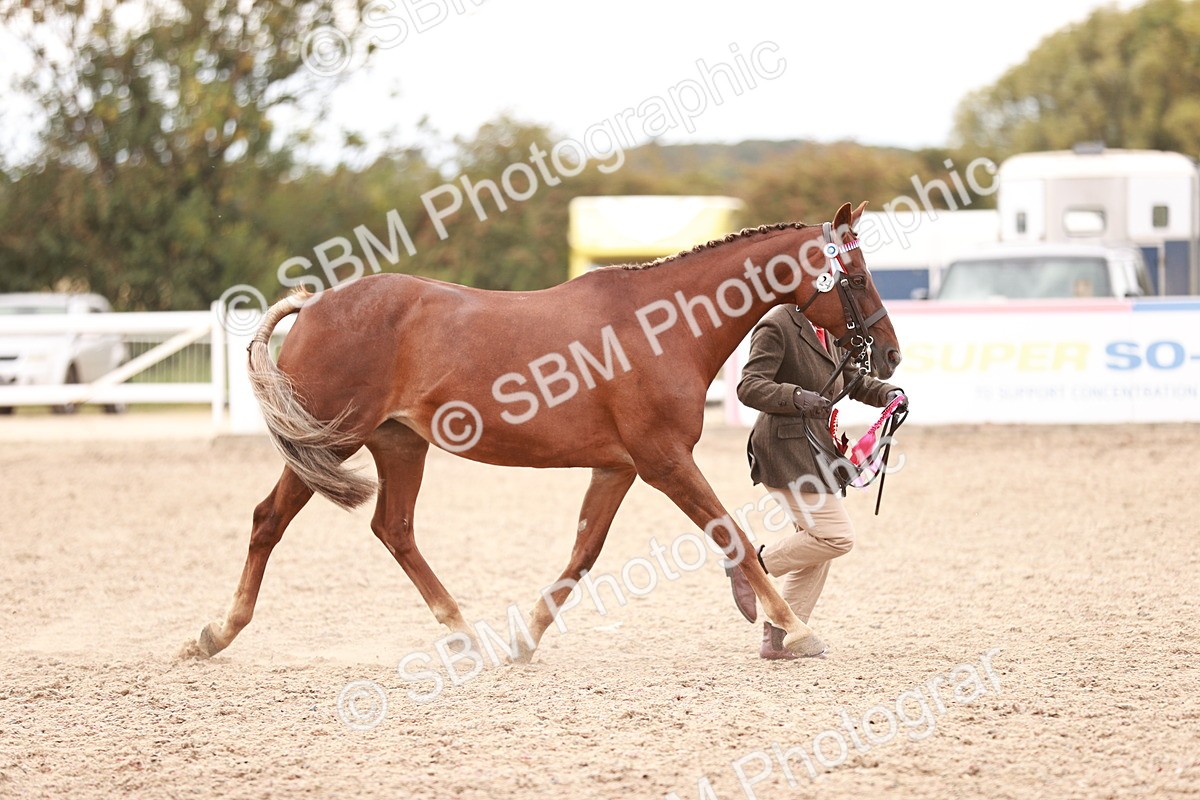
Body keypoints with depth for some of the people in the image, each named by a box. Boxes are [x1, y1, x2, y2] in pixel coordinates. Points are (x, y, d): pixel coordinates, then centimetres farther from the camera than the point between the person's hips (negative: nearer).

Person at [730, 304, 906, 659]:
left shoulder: (826, 331, 16)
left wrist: (887, 393, 6)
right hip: (787, 449, -10)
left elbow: (853, 380, 26)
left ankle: (777, 639, 16)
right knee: (837, 537, -15)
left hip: (818, 450, 10)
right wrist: (797, 397, -34)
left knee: (816, 548, 10)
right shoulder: (776, 327, -12)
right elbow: (749, 387, -19)